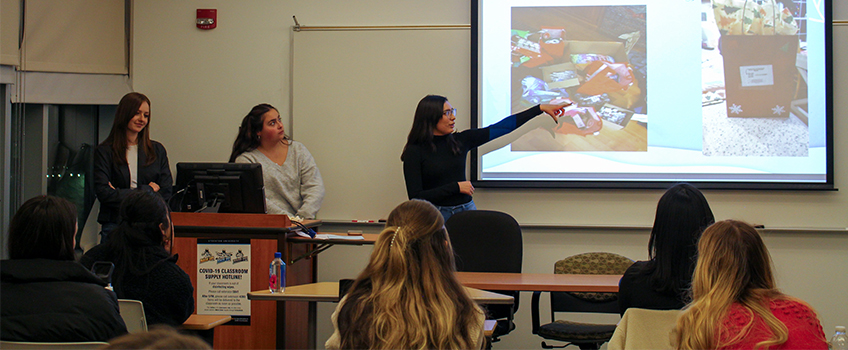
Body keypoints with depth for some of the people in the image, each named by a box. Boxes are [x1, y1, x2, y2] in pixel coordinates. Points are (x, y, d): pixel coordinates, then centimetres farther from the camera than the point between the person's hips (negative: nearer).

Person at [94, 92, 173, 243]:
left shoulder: (157, 150, 12)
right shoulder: (104, 151, 3)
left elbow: (166, 192, 4)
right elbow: (103, 192, -8)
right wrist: (147, 190, -7)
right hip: (115, 226, -2)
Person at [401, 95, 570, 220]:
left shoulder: (460, 141, 7)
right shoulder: (415, 152, -6)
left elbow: (500, 128, 9)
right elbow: (415, 197, -12)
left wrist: (541, 109, 8)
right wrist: (455, 187, -12)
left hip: (467, 211, 5)